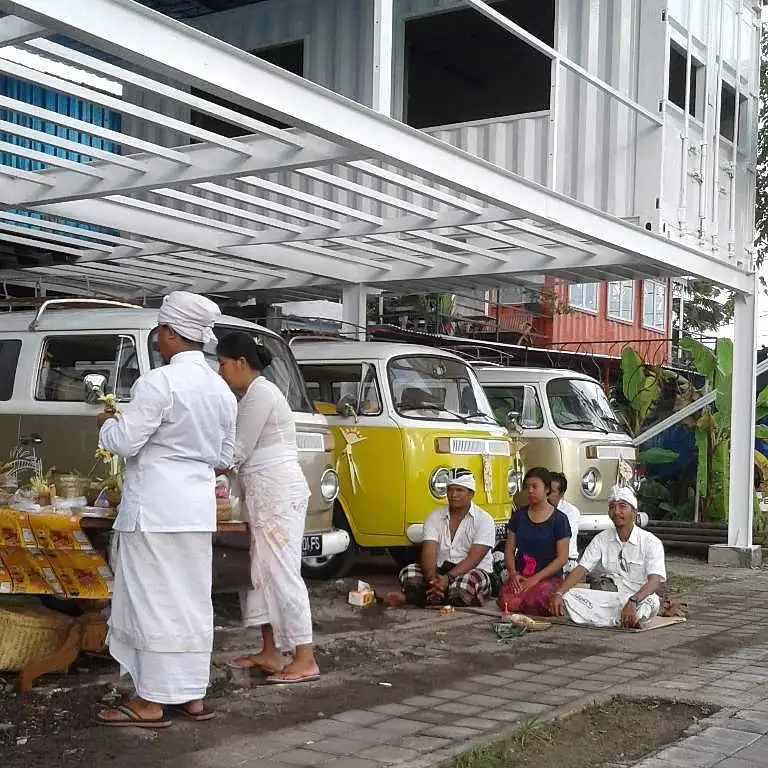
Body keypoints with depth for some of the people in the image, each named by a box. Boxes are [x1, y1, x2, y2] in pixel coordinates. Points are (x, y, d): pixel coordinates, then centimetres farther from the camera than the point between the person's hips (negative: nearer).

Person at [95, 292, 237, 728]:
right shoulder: (222, 389, 10)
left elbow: (124, 443, -13)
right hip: (198, 506, 8)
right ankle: (192, 694, 18)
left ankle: (152, 701, 5)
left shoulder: (160, 382, -14)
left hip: (155, 507, -8)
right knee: (192, 600, 12)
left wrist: (108, 422, 6)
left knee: (153, 599, -1)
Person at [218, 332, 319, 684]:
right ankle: (270, 653, 18)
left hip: (277, 493, -10)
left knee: (281, 572, -8)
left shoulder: (260, 394, -13)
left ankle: (305, 660, -5)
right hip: (265, 493, 10)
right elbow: (247, 451, 16)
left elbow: (238, 452, -13)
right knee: (260, 571, 12)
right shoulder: (254, 394, 17)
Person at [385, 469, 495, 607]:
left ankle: (408, 597, -28)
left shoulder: (484, 520, -5)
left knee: (465, 582, -39)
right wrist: (432, 579, -29)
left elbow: (473, 559, -16)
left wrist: (448, 578, -32)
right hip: (440, 571, 3)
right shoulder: (435, 517, 6)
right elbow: (429, 554, -8)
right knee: (408, 573, -21)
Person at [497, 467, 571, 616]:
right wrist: (513, 574, -7)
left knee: (535, 600, -36)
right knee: (508, 601, -30)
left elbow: (562, 558, -5)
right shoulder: (519, 516, 13)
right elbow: (509, 550, 12)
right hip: (520, 576, 3)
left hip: (549, 577, -3)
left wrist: (536, 578, -14)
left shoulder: (559, 519, 0)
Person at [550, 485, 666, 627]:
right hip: (608, 597, 4)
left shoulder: (651, 542, -6)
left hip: (639, 597, -4)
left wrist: (633, 602, -39)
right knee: (568, 596, -21)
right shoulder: (601, 539, 8)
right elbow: (581, 569, 0)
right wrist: (558, 593, -19)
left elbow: (655, 580, -19)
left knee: (650, 602, -39)